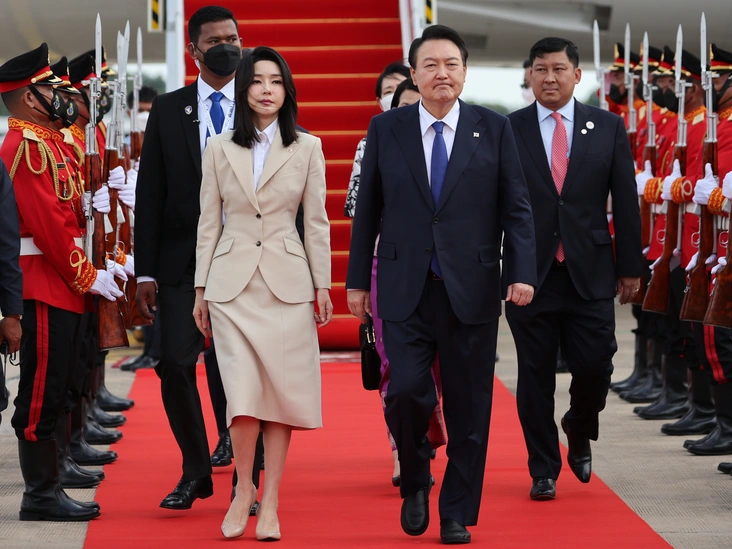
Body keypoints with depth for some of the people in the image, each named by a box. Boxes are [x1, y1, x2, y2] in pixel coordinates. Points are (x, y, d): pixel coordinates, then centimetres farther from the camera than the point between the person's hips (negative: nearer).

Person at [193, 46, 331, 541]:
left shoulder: (307, 148, 4)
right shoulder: (219, 149, 6)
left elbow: (316, 221, 5)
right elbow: (209, 223, 8)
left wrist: (322, 286, 2)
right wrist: (201, 288, 6)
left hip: (287, 281, 0)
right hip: (232, 281, 0)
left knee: (282, 390, -1)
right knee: (243, 392, -10)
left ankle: (270, 502, 7)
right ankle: (244, 489, 9)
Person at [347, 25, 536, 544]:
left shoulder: (494, 129, 3)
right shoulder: (386, 129, 5)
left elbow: (516, 208, 2)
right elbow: (367, 210, 9)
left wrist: (522, 271, -10)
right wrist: (358, 280, 8)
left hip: (472, 289, 0)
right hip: (406, 290, 0)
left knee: (468, 407, 3)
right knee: (406, 390, -12)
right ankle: (415, 482, 15)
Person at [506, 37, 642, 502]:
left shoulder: (608, 127, 5)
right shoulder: (508, 130, 2)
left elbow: (626, 201, 6)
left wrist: (630, 265, 3)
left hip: (590, 273, 1)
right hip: (531, 273, -1)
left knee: (595, 366, -1)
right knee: (535, 375, 4)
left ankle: (579, 434, 30)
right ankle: (544, 470, 16)